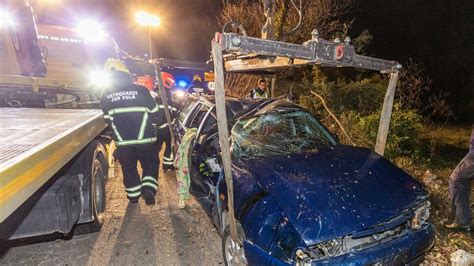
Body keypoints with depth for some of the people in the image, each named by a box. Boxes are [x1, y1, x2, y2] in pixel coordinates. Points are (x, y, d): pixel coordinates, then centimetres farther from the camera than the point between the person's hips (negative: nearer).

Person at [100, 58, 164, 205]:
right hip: (144, 139, -2)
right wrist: (162, 118, 17)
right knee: (150, 164, 17)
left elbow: (108, 120, 6)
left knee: (129, 169, 20)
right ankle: (148, 189, -1)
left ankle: (133, 196, 32)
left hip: (122, 142, 3)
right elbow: (155, 115, -5)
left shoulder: (105, 95, -1)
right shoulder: (140, 90, -11)